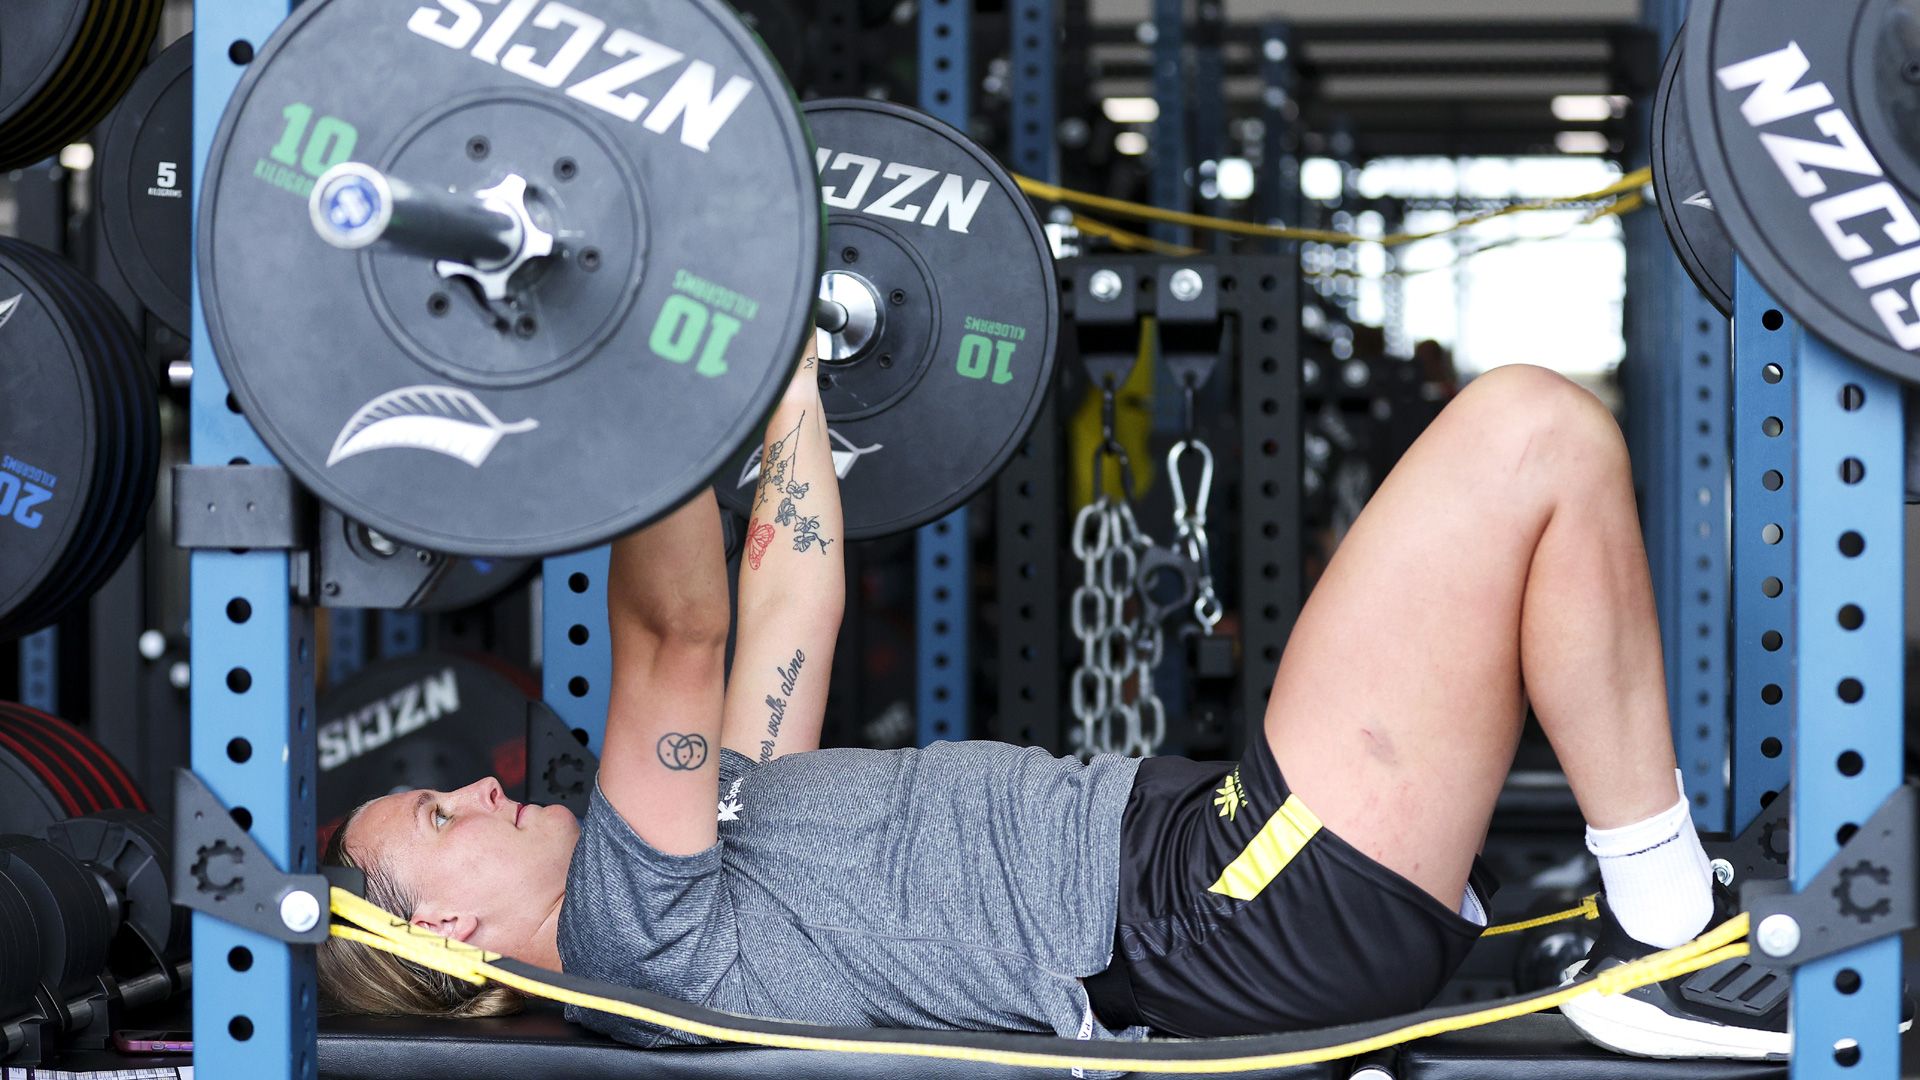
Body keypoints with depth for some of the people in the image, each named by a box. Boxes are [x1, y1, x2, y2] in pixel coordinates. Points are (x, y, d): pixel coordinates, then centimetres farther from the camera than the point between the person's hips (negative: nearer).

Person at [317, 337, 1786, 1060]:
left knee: (1539, 458, 19)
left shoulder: (700, 854, 20)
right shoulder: (630, 924, -9)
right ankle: (1666, 934, -5)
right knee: (1537, 433, -13)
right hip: (1252, 912, -11)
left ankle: (1661, 903, 15)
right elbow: (675, 632, -20)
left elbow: (795, 608, 27)